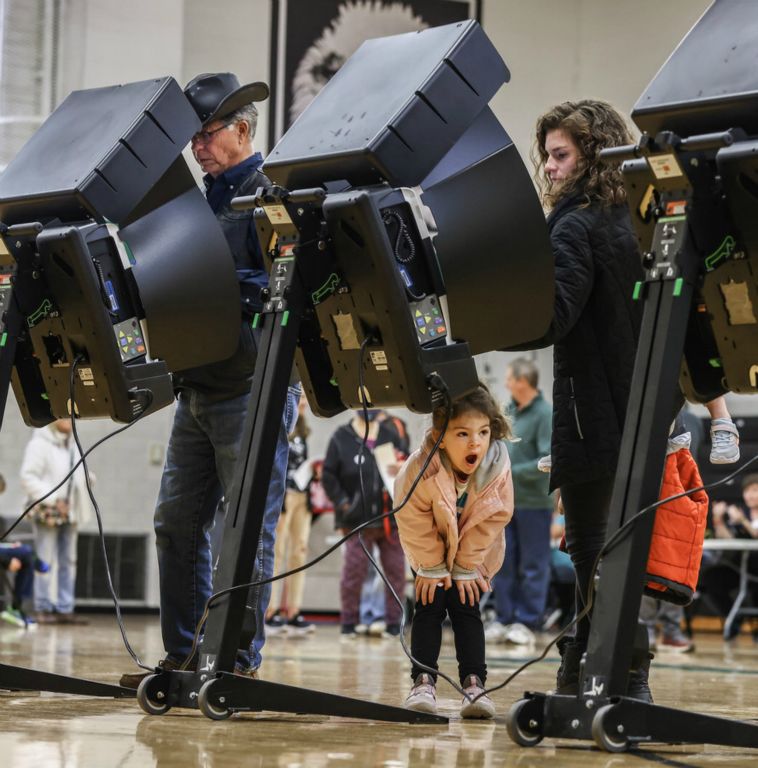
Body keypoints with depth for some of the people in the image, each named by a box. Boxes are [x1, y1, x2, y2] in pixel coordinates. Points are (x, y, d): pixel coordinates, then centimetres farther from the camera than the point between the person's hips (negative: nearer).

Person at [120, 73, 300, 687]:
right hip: (198, 385, 8)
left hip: (251, 388, -8)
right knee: (177, 521, 8)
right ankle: (183, 657, 14)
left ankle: (241, 661, 1)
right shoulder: (205, 199, 19)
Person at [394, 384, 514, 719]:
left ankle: (474, 683, -4)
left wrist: (466, 567, -13)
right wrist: (432, 568, -15)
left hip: (475, 553, 1)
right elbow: (414, 522, -23)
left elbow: (493, 519, -18)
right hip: (430, 550, -1)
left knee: (466, 608, -4)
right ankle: (423, 682, -4)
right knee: (429, 607, -6)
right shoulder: (420, 469, -35)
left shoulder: (497, 467, -30)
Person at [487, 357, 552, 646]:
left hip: (533, 502, -7)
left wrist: (512, 471, -19)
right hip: (505, 500, 7)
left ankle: (527, 622, 9)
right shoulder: (510, 410, 9)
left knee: (532, 566, 3)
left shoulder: (545, 414, -13)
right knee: (503, 563, 10)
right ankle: (504, 619, 18)